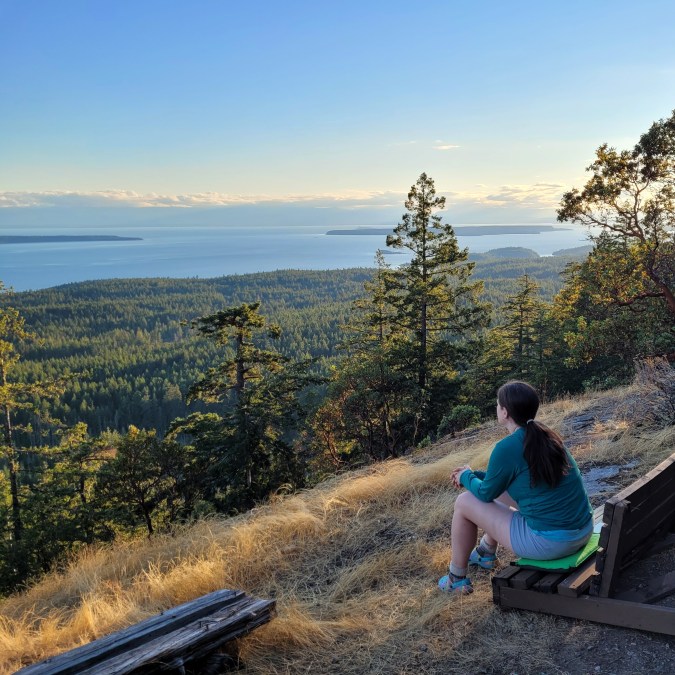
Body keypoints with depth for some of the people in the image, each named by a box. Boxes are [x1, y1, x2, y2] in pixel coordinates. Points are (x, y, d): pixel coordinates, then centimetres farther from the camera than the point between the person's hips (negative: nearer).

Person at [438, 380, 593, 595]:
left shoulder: (507, 448, -18)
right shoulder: (546, 436, 6)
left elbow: (486, 493, -2)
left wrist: (466, 477, 18)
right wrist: (475, 474, 25)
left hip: (549, 542, -8)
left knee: (464, 502, 7)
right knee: (501, 488, 28)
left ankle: (457, 579, 24)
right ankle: (486, 554, 48)